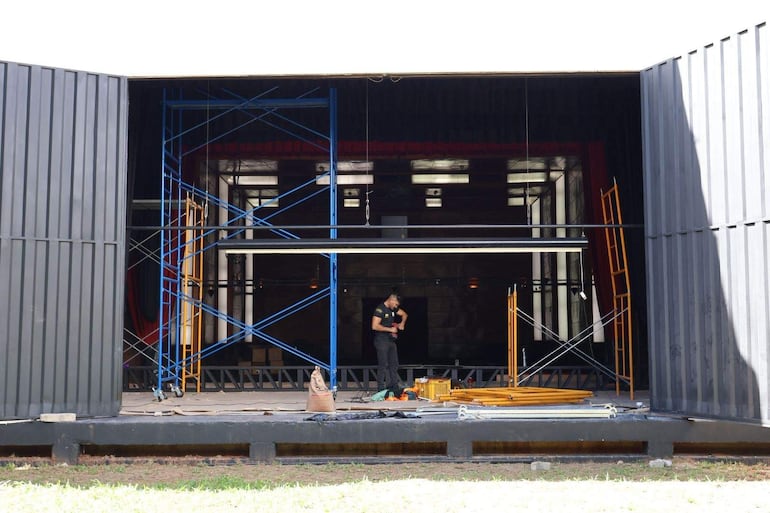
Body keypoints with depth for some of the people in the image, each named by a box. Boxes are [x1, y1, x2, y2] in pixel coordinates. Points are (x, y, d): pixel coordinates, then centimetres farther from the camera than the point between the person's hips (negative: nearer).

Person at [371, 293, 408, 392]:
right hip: (382, 341, -8)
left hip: (391, 340, 8)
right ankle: (381, 389, -3)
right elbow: (375, 326, -22)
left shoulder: (393, 308, 11)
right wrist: (390, 329, -16)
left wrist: (402, 323, 9)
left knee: (394, 365, 8)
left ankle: (394, 387, 14)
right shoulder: (380, 309, -13)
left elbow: (404, 314, 28)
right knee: (383, 365, -8)